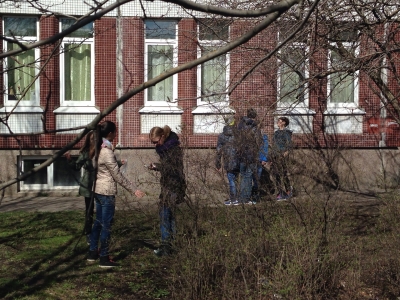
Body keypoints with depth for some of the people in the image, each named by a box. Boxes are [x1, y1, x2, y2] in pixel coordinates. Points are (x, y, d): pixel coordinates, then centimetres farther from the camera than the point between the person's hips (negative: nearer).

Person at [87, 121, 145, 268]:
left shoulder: (99, 147, 5)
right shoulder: (107, 152, -22)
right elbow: (118, 176, -19)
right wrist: (134, 190, -15)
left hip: (99, 189, 9)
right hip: (107, 192, -9)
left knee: (98, 222, 18)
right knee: (106, 225, 0)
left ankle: (92, 253, 27)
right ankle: (104, 258, 8)